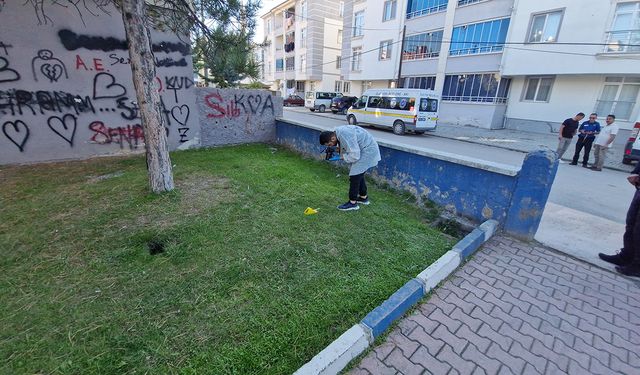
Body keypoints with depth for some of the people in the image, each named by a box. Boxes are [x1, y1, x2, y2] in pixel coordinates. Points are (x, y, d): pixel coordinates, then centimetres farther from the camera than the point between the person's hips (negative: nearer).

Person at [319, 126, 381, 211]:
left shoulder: (345, 136, -30)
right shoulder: (338, 132, 2)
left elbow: (355, 155, -28)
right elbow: (349, 147, 14)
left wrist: (344, 157, -12)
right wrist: (339, 149, -3)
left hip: (368, 150, -10)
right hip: (364, 149, 10)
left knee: (355, 175, -9)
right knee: (359, 174, 18)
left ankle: (352, 202, 1)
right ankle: (364, 197, 34)